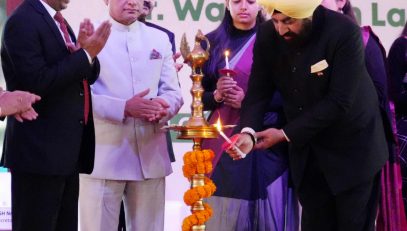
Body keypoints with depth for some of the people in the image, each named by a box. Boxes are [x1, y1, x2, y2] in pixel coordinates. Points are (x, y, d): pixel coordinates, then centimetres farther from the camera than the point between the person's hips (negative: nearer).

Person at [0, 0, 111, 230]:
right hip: (39, 149, -9)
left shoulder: (58, 21, 15)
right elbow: (38, 83, -21)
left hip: (66, 149, 9)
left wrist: (88, 51, -5)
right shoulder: (22, 21, -12)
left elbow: (87, 76, 16)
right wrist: (85, 54, -16)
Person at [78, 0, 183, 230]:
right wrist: (124, 108, -20)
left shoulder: (160, 39, 16)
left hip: (150, 154, 4)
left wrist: (162, 108, -13)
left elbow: (174, 92, 11)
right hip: (104, 155, -4)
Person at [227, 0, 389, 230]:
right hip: (306, 147, 4)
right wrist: (248, 132, -27)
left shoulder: (345, 32, -24)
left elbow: (338, 102, -25)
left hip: (351, 146, -4)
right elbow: (259, 90, -7)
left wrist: (286, 134, -22)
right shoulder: (267, 36, -9)